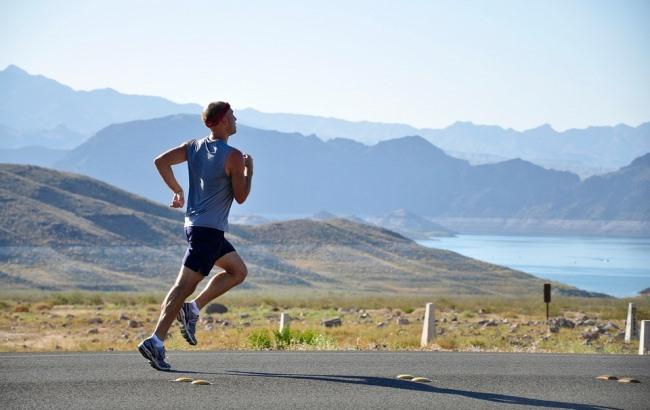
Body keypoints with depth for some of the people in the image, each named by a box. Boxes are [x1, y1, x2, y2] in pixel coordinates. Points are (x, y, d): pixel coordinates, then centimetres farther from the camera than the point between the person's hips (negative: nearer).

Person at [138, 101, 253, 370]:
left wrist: (177, 190, 13)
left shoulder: (194, 147, 8)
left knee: (238, 271, 21)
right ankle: (156, 341, -16)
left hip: (195, 224, 9)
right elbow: (241, 197, -8)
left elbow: (161, 161, 4)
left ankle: (192, 308, 10)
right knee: (185, 285, -11)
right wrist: (249, 170, 6)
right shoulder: (233, 156, -12)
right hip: (209, 229, -9)